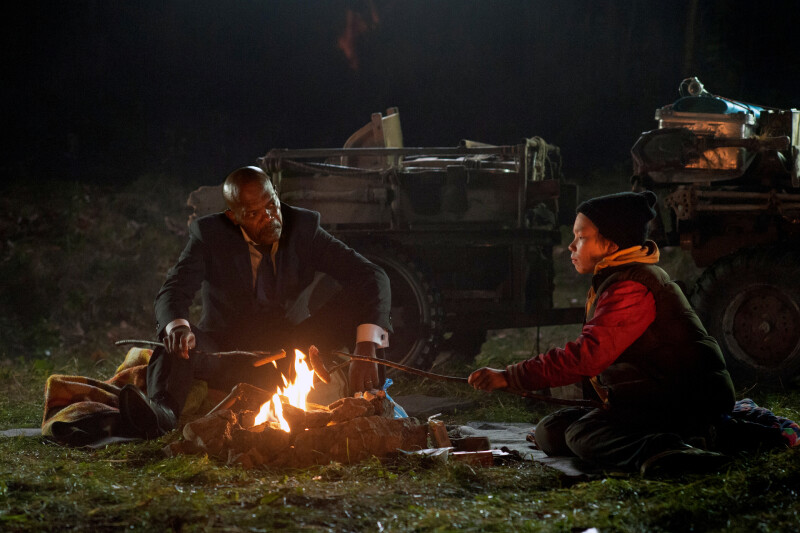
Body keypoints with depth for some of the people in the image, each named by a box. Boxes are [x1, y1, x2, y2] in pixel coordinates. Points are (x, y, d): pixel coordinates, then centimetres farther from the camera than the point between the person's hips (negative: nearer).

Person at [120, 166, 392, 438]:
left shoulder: (303, 227, -7)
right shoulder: (210, 235, -8)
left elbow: (372, 277, -13)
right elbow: (173, 293, -20)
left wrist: (366, 347, -31)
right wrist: (177, 327, -46)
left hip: (289, 353, 1)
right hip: (226, 353, -1)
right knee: (173, 334, -34)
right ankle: (162, 410, -61)